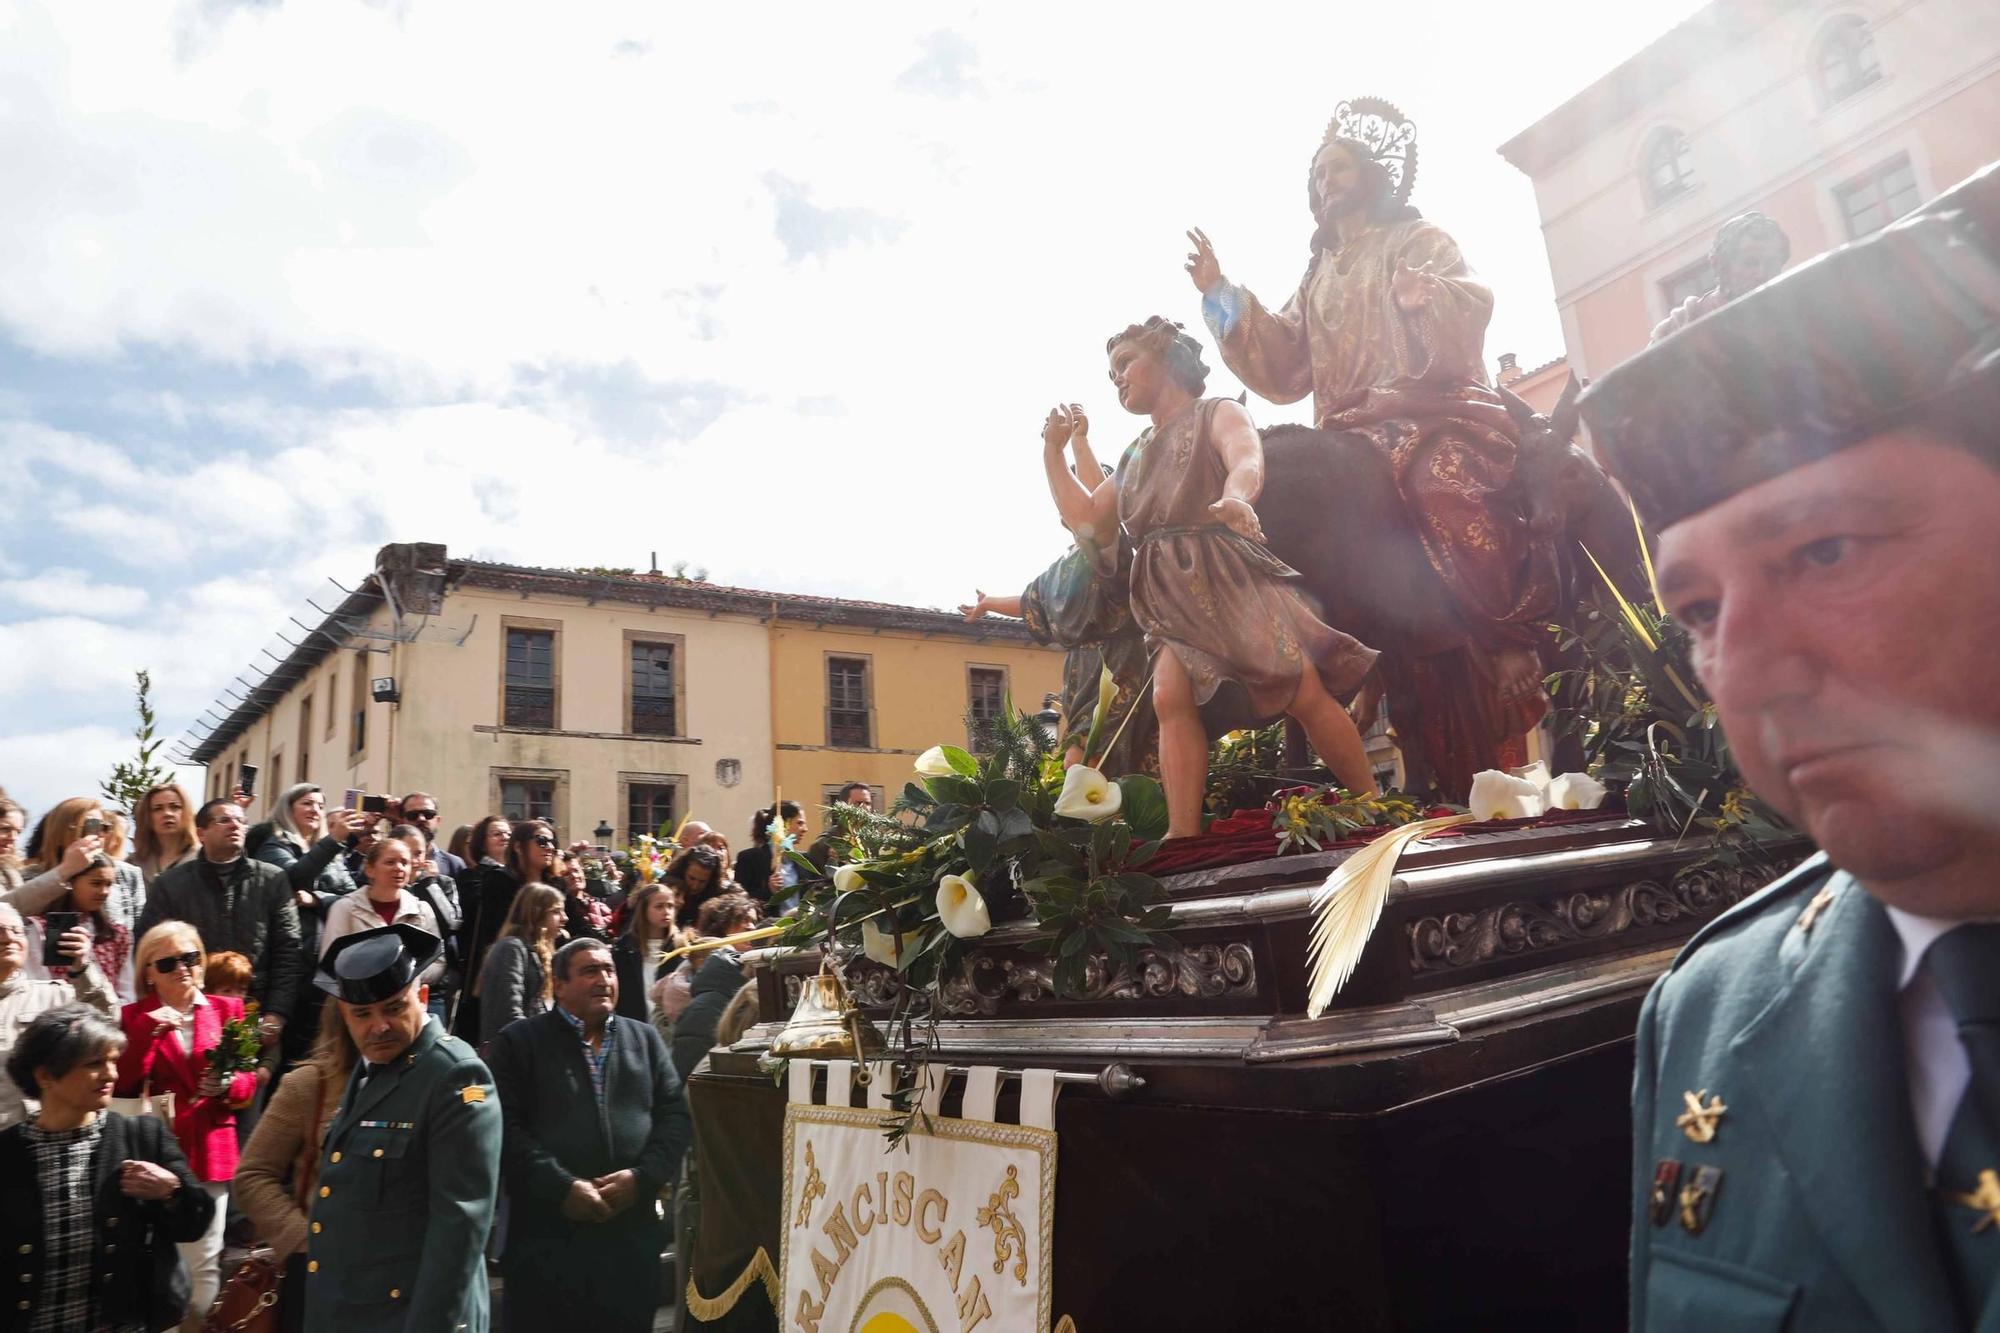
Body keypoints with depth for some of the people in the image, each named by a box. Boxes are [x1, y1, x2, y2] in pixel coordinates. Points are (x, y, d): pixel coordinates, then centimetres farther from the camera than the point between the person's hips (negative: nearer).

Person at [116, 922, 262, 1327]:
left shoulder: (227, 1009, 7)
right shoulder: (135, 1016, 4)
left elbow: (250, 1080, 9)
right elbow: (123, 1086, -7)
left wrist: (227, 1085, -13)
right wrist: (148, 1033, -17)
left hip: (211, 1150, 1)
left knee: (204, 1261, 4)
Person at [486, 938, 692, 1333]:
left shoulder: (645, 1039, 14)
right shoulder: (520, 1041, 3)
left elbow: (676, 1116, 8)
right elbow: (507, 1127, -7)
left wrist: (642, 1177, -8)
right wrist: (562, 1187, -15)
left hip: (633, 1233, 3)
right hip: (546, 1234, -3)